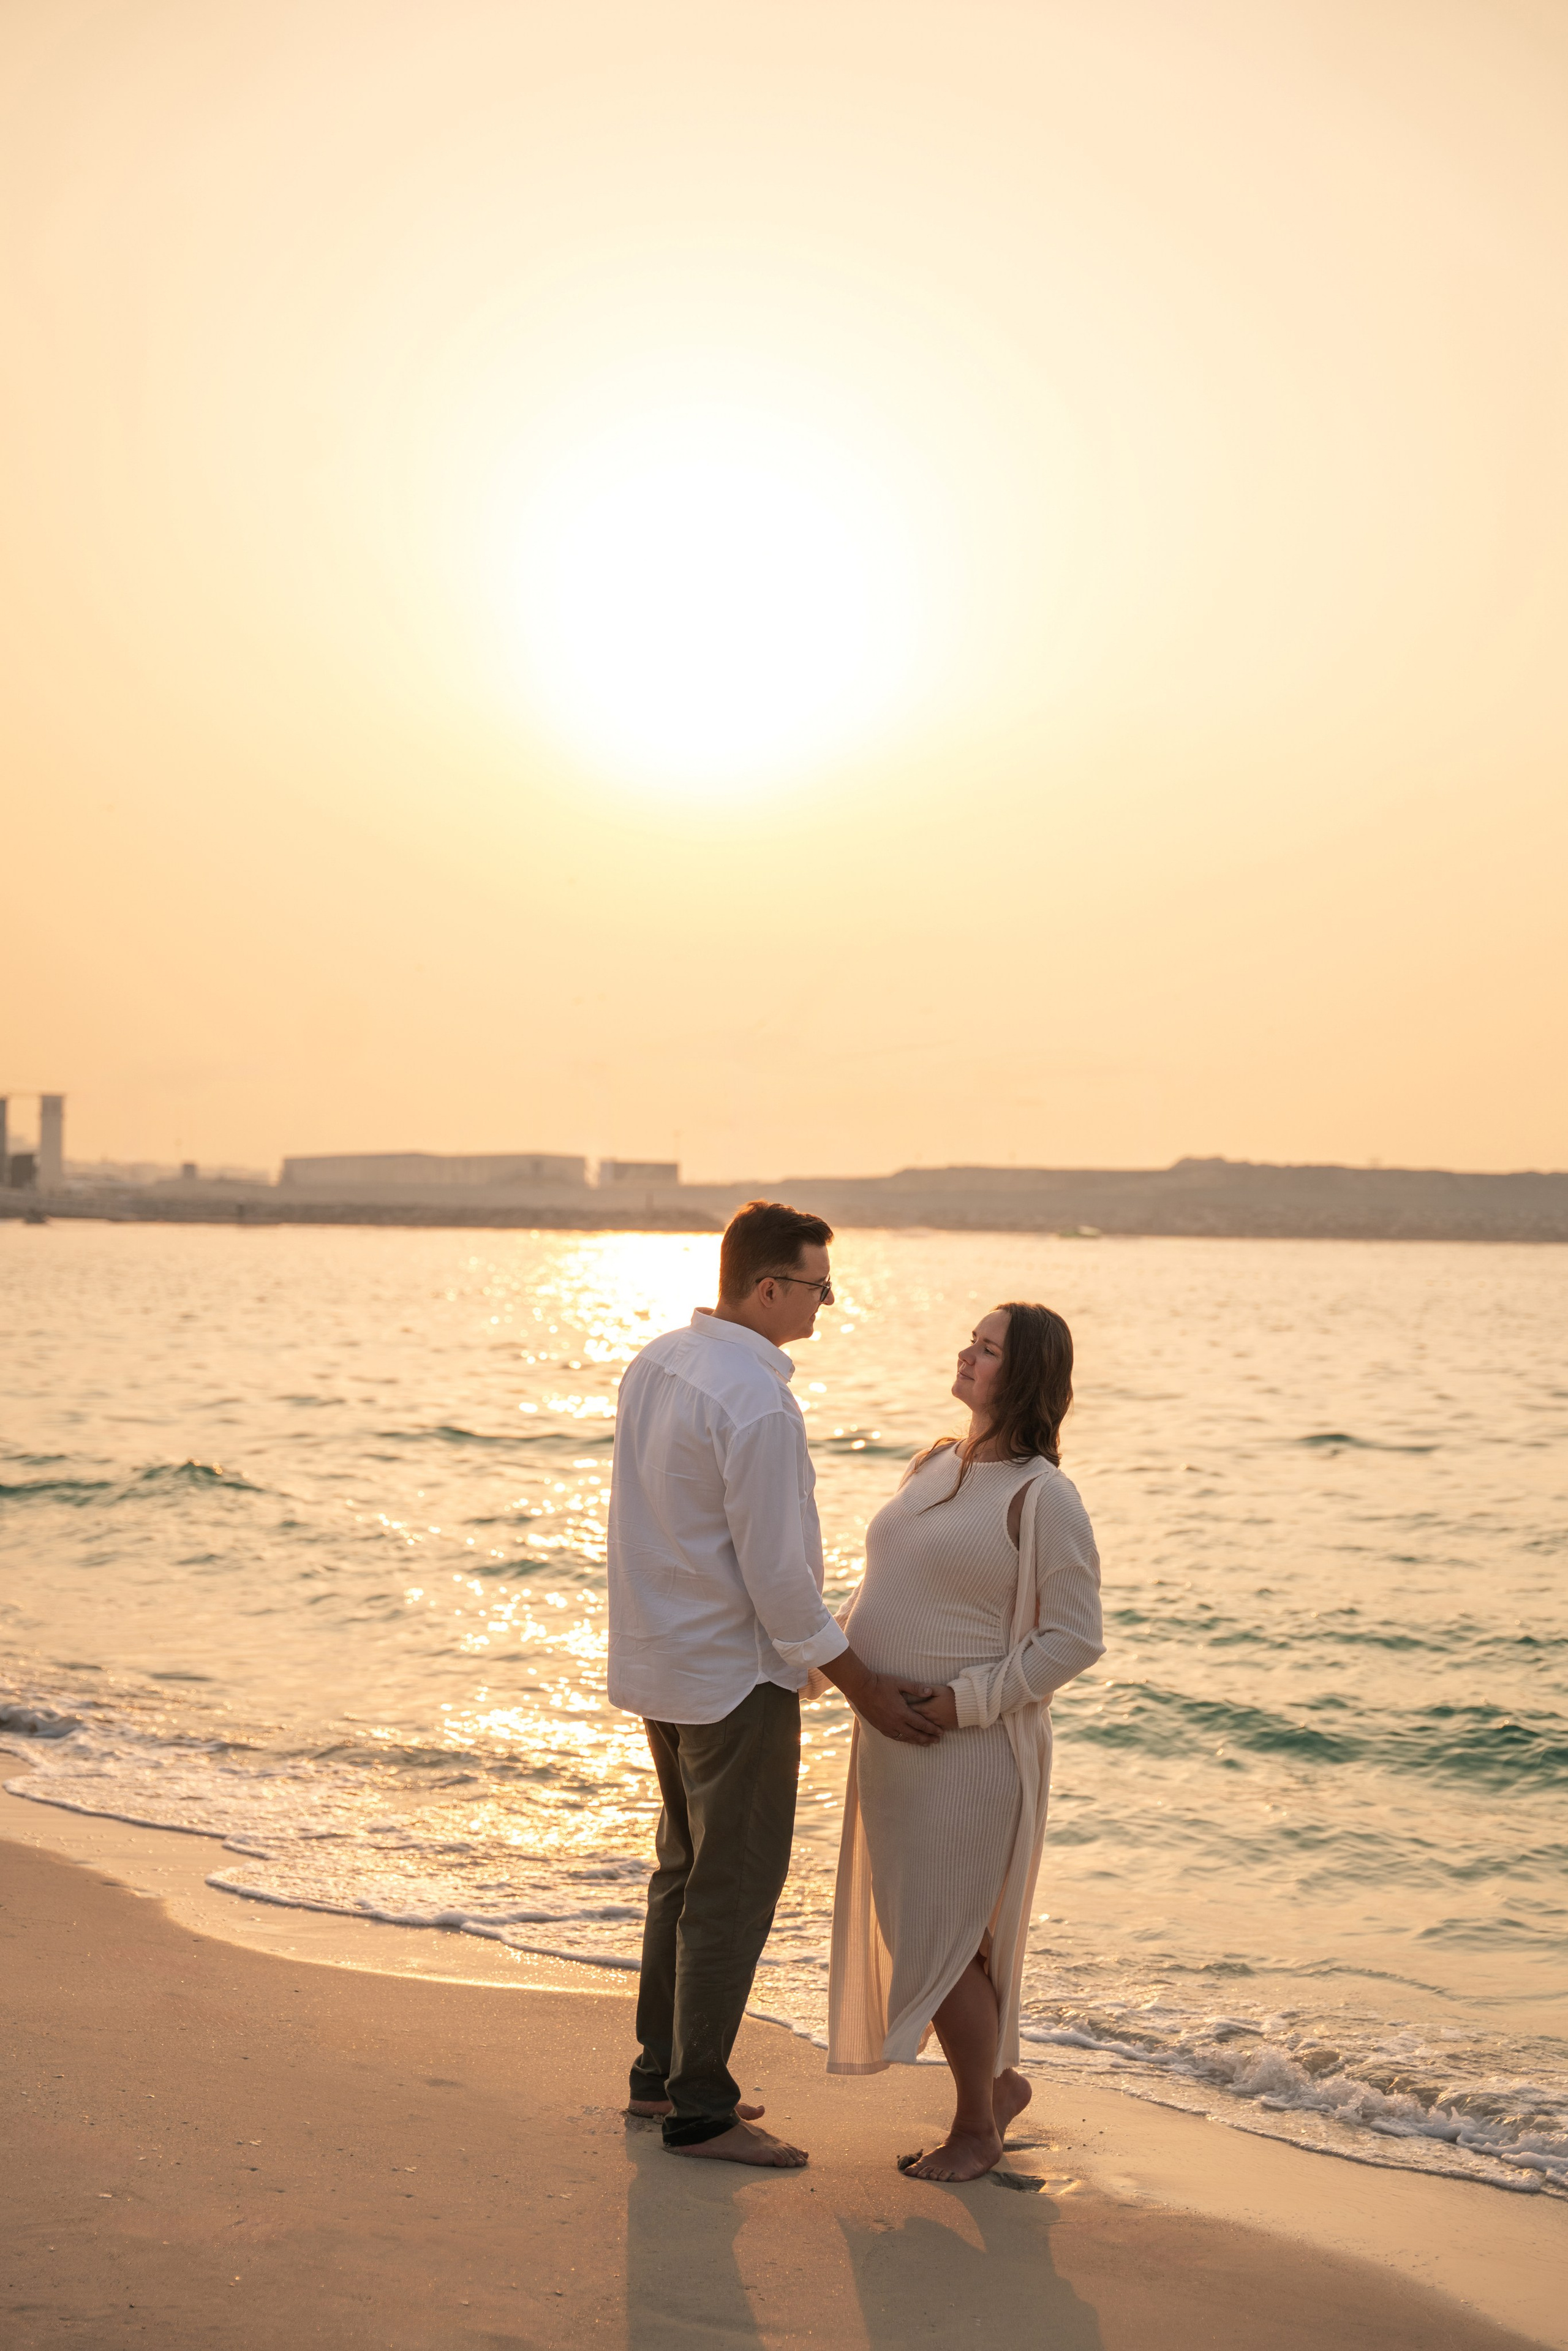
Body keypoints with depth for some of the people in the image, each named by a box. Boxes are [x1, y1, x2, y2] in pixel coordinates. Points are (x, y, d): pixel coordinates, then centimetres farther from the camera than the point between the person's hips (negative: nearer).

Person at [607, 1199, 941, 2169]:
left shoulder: (656, 1363, 4)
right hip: (737, 1673, -9)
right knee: (736, 1887, 1)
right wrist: (865, 1688, -12)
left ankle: (662, 2068, 32)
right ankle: (699, 2108, 9)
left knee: (687, 1866, 21)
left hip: (660, 1656, 9)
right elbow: (777, 1578, -22)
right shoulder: (759, 1406, -24)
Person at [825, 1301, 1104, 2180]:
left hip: (972, 1750, -8)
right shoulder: (934, 1468, 10)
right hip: (894, 1743, 8)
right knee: (906, 1933, 14)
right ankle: (1000, 2081, 34)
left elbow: (1075, 1640, -15)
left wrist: (969, 1700, -19)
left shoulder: (1042, 1497, -14)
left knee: (940, 1938, -2)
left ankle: (976, 2127, 18)